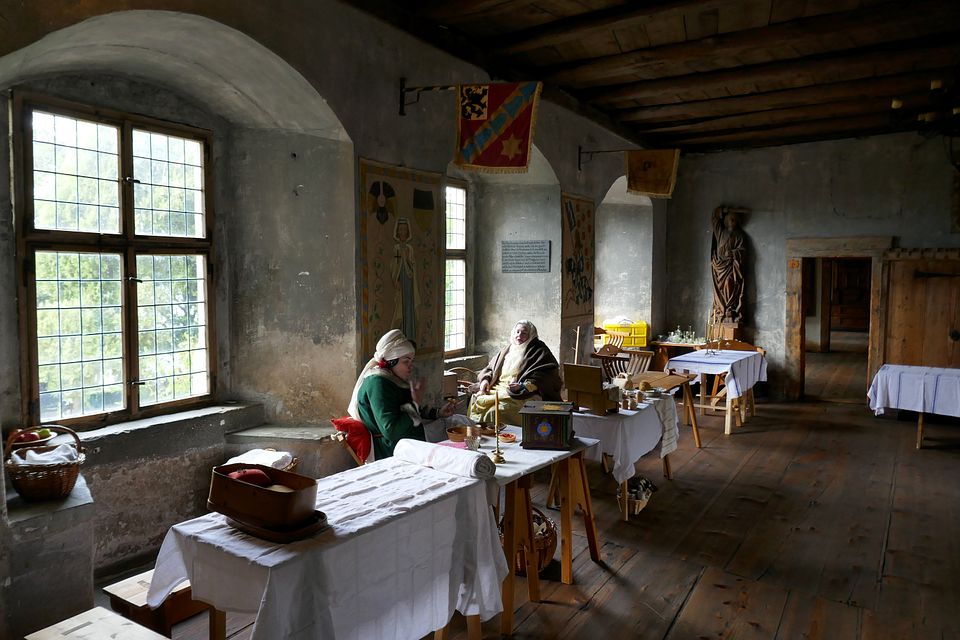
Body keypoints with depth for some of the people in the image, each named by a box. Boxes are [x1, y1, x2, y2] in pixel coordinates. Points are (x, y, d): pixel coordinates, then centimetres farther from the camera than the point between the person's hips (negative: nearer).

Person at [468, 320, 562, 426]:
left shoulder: (538, 352, 2)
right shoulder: (507, 350, 22)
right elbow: (490, 368, 26)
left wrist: (522, 386, -20)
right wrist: (486, 380, 5)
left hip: (523, 395, -6)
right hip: (498, 389, 7)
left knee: (496, 411, -32)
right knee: (475, 402, -18)